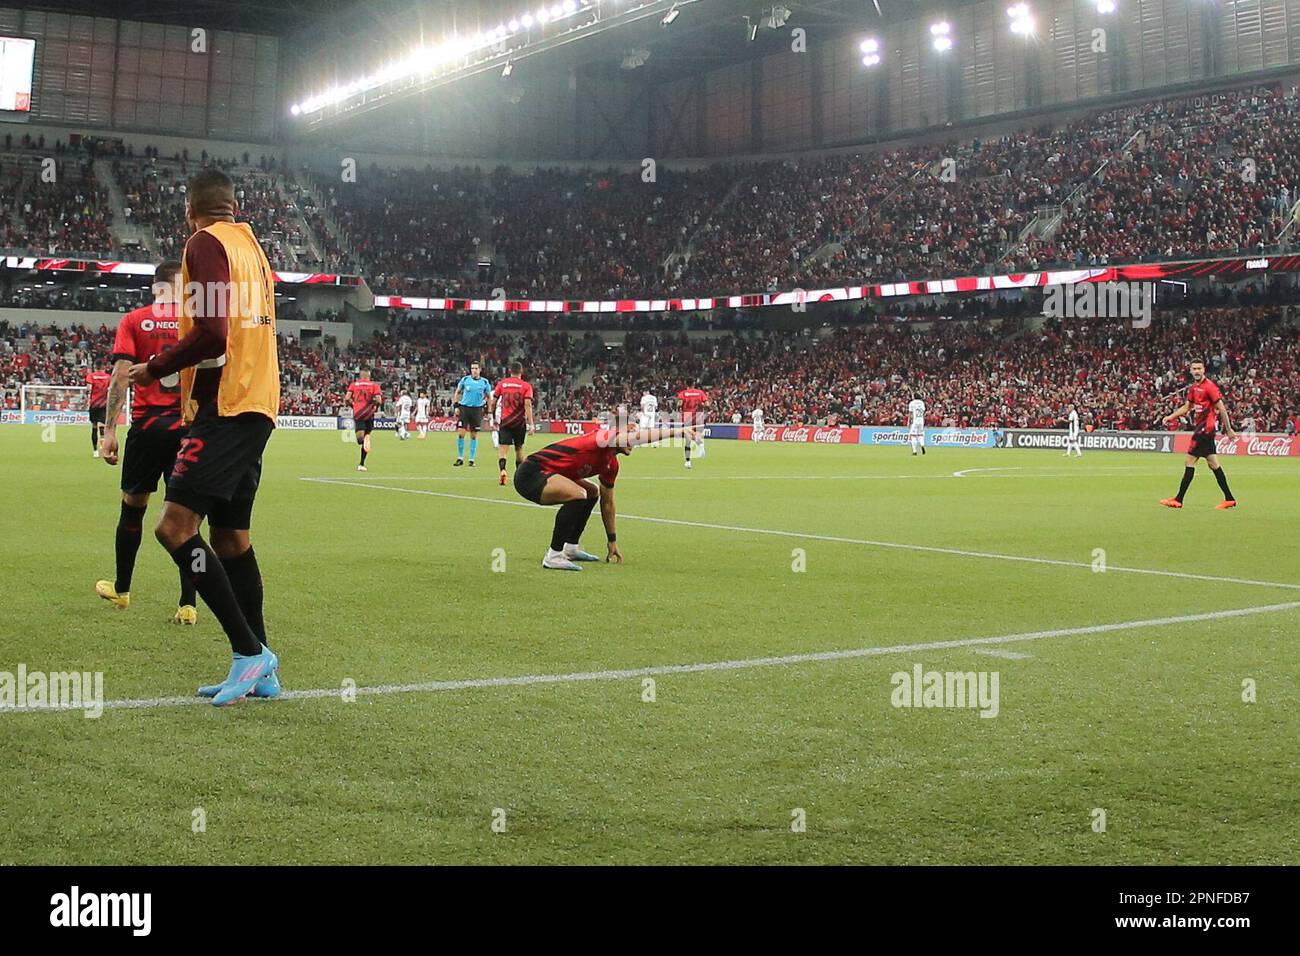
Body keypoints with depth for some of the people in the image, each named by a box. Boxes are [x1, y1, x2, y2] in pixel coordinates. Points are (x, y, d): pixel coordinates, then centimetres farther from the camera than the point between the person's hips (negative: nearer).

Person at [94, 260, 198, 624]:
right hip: (189, 427, 0)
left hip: (148, 425, 0)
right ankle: (188, 605, 0)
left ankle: (121, 589, 31)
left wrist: (110, 430, -5)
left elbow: (121, 375, -6)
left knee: (133, 505, 16)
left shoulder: (134, 320, 2)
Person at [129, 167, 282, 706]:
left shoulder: (206, 243, -7)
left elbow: (211, 335, -17)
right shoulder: (251, 246, 20)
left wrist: (154, 369, -4)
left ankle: (250, 651, -16)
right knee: (230, 535, 12)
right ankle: (260, 672, 14)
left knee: (176, 528, -14)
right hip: (257, 404, 9)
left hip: (226, 407, -9)